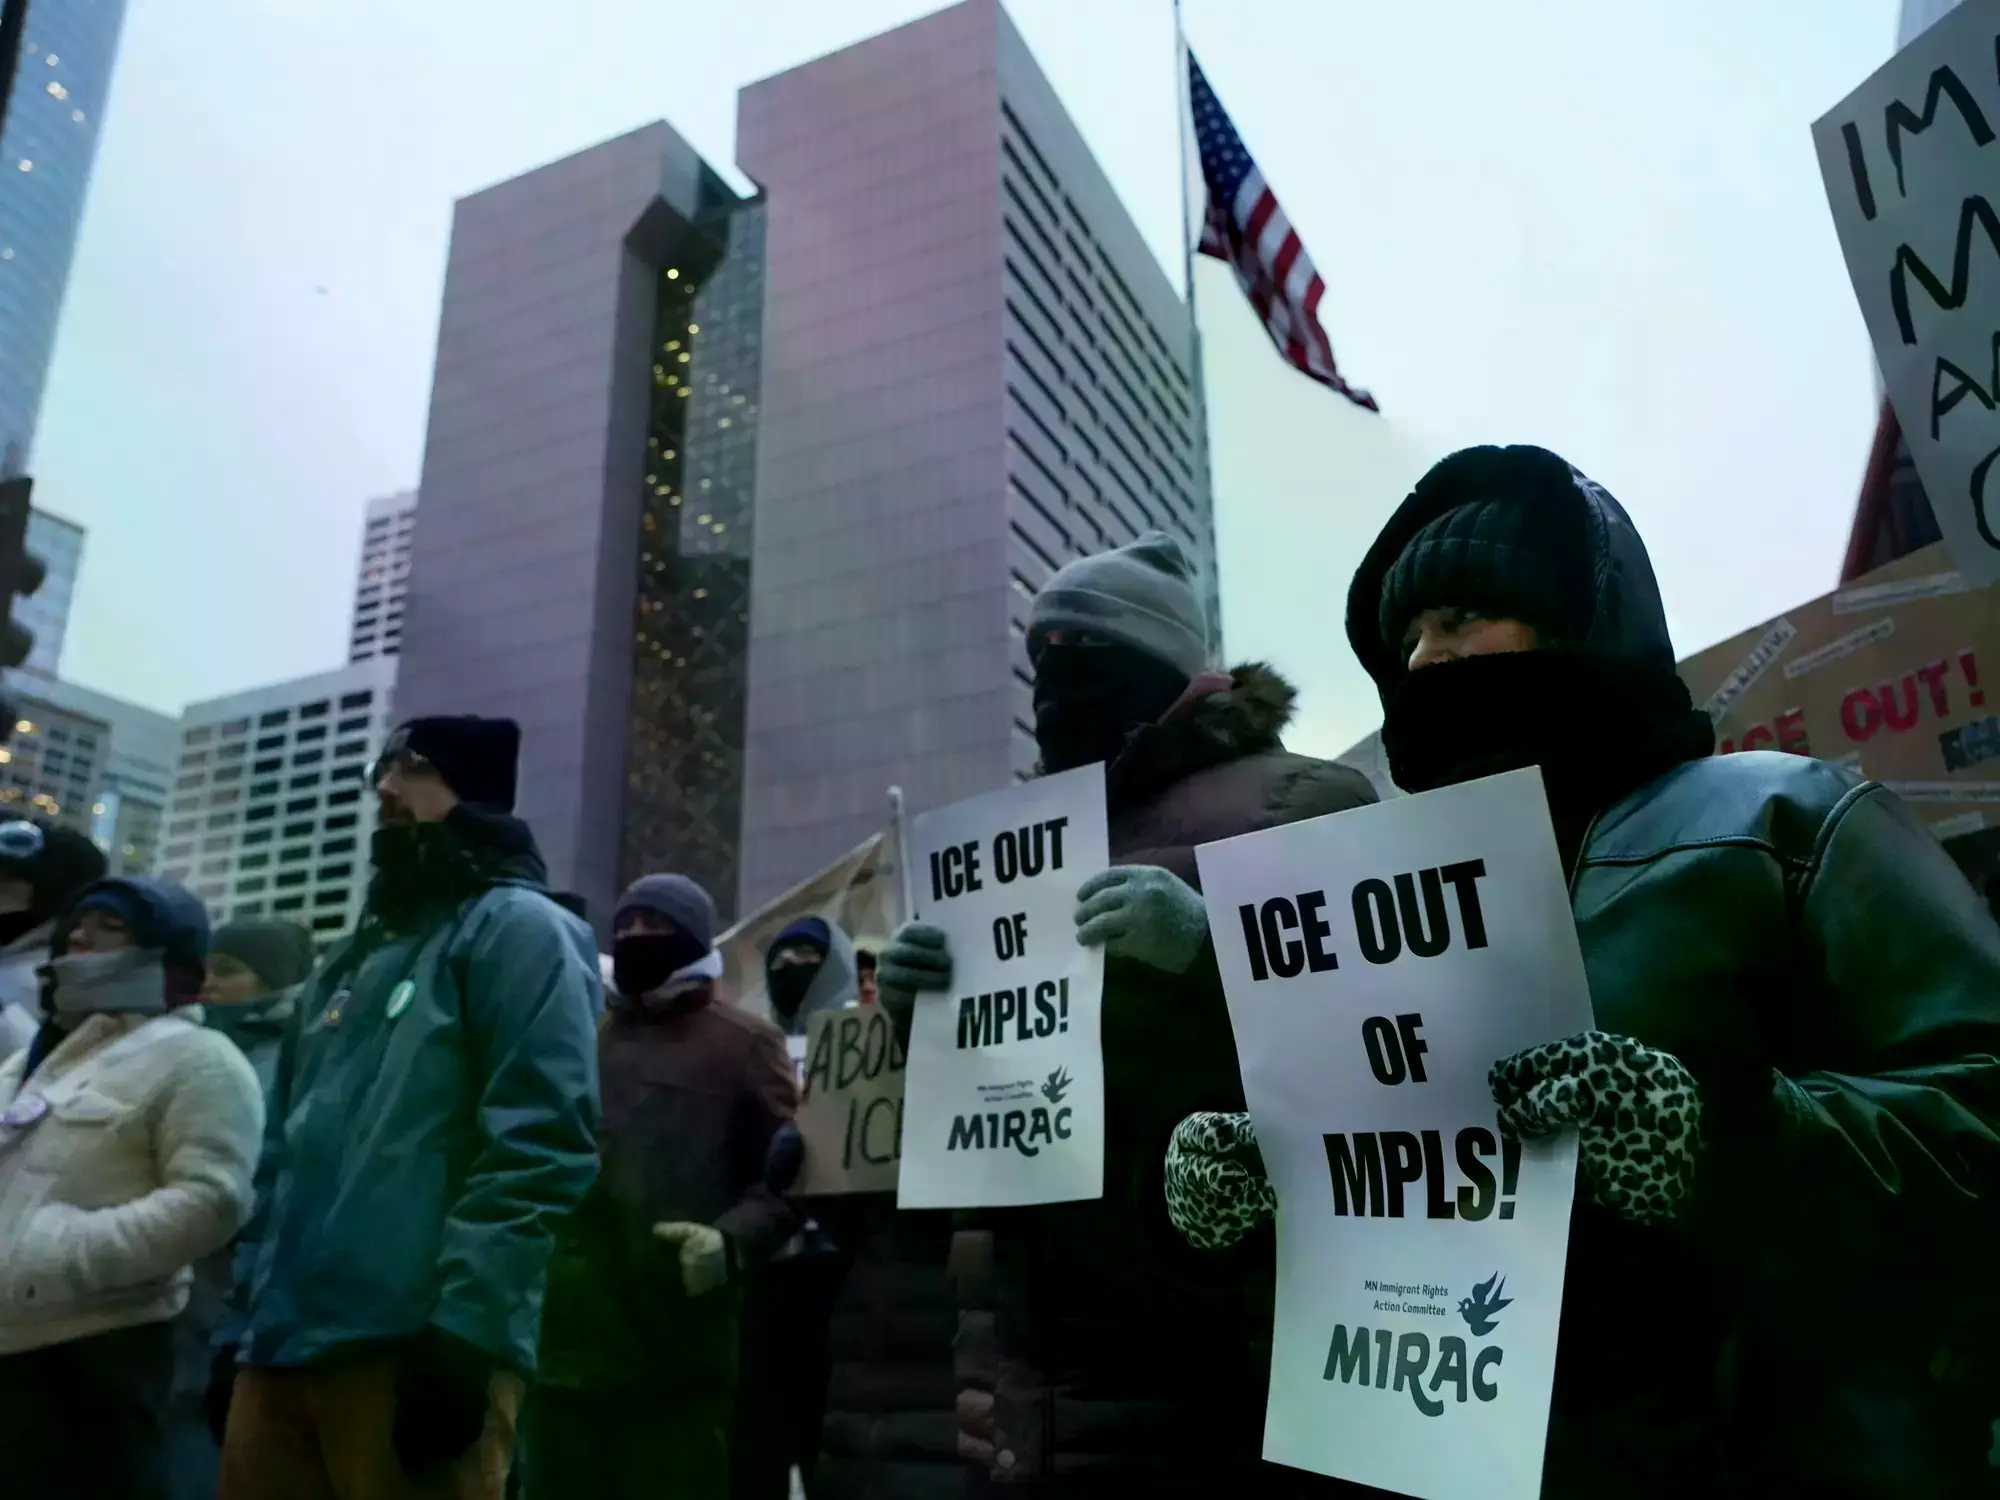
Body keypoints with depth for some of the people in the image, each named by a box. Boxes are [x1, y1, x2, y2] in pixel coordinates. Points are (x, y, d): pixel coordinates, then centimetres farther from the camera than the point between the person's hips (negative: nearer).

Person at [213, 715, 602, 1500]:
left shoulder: (518, 928, -4)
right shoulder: (357, 955, 23)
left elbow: (537, 1147, -15)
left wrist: (461, 1331, -21)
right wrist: (250, 1313, 16)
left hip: (412, 1347, -8)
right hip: (285, 1345, 8)